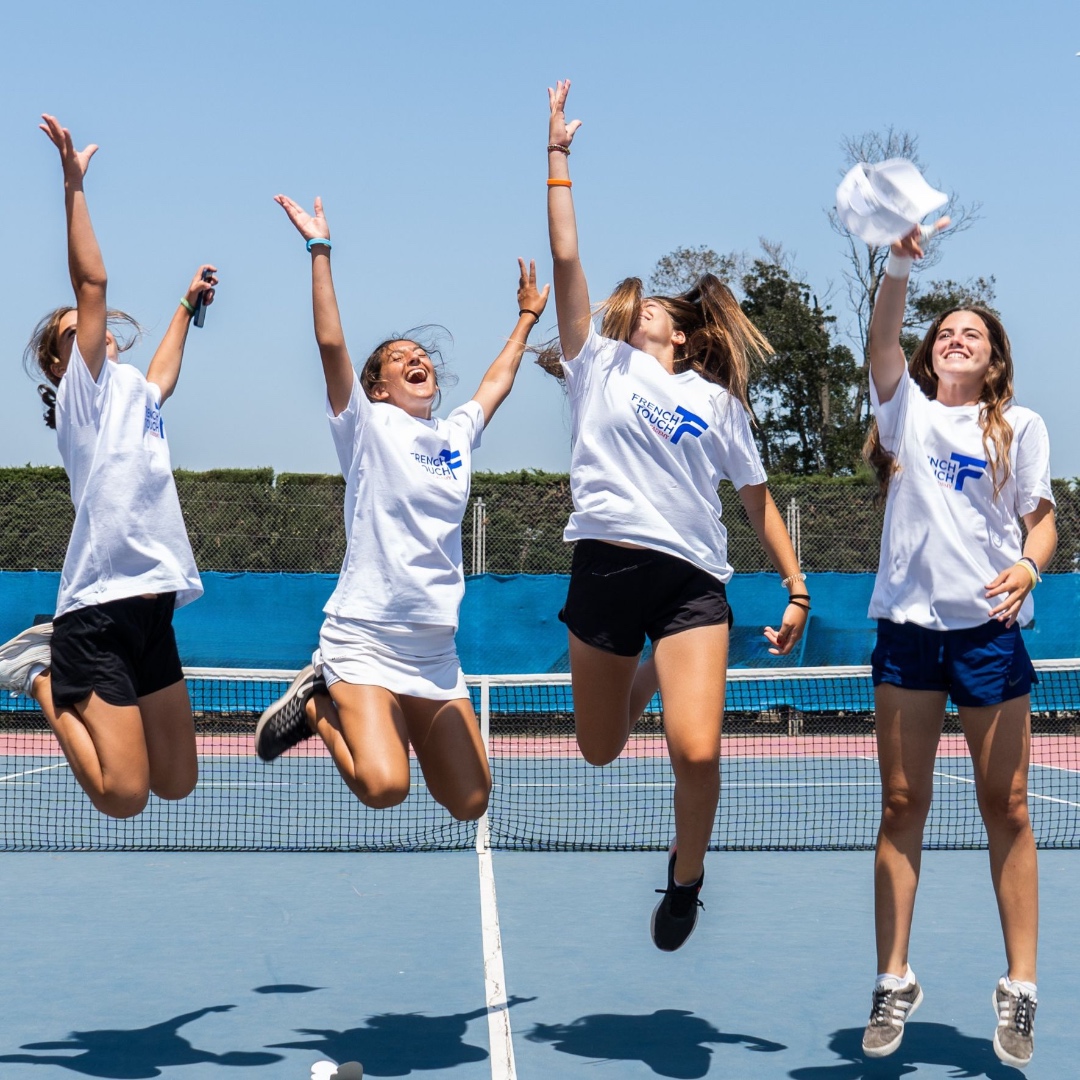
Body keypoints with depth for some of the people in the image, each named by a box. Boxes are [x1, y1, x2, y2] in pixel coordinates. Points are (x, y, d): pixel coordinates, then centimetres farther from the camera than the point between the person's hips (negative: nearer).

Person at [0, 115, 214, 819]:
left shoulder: (137, 394, 21)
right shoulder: (86, 388, 0)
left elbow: (165, 372, 44)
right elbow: (91, 281, -10)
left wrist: (186, 305, 55)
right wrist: (75, 185, -12)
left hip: (151, 609, 8)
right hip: (98, 609, -8)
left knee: (176, 783, 10)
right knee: (124, 795, -13)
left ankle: (79, 692, 25)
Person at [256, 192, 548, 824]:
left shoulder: (457, 435, 15)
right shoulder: (369, 428, 0)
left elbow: (496, 384, 33)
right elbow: (332, 343, -11)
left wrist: (527, 319, 42)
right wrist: (320, 250, -11)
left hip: (436, 652, 6)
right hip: (363, 638, -6)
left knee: (470, 803, 3)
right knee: (384, 787, -26)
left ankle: (377, 725, 26)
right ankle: (320, 705, 5)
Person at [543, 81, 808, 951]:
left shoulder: (718, 401, 17)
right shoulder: (598, 365, 13)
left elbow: (760, 500, 19)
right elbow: (566, 260, 4)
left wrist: (797, 589, 13)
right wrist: (558, 156, 2)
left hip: (691, 579, -1)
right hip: (604, 568, 1)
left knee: (697, 751, -18)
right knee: (599, 752, 12)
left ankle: (687, 878, 11)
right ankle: (646, 676, 47)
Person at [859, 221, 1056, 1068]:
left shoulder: (1020, 426, 9)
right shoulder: (906, 408, 11)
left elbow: (1043, 519, 5)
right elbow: (883, 340, -7)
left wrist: (1028, 565, -17)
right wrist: (902, 265, -23)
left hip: (989, 627, -1)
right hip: (908, 624, 1)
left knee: (1006, 809, 1)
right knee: (902, 807, 2)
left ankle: (1020, 990, 9)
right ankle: (895, 985, 8)